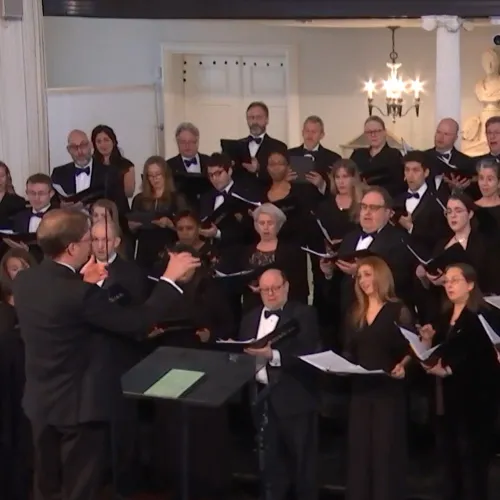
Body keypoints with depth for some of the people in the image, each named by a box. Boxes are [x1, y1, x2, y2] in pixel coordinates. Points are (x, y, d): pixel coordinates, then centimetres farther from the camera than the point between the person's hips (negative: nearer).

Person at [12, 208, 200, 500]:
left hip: (40, 400, 7)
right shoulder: (80, 293, -28)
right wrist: (170, 278, -13)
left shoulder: (24, 280, -5)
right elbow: (139, 323, -22)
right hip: (78, 404, -7)